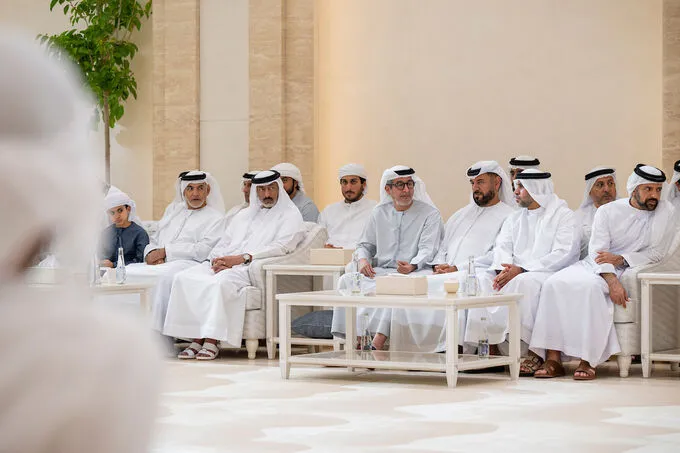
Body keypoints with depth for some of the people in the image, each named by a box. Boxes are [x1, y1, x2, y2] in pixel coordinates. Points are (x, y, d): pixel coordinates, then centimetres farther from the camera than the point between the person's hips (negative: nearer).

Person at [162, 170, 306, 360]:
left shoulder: (290, 215, 9)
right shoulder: (244, 215, 30)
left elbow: (281, 246, -8)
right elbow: (224, 243, 24)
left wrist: (242, 258, -16)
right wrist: (217, 260, -2)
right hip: (224, 265, 7)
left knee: (221, 282, -38)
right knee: (184, 278, -19)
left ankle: (212, 340, -37)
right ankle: (197, 339, -25)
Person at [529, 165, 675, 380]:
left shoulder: (666, 212, 2)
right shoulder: (608, 211, 3)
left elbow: (657, 253, -1)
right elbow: (597, 250, -6)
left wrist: (620, 259, -14)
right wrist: (612, 281, -25)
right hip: (594, 265, 3)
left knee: (591, 287, -35)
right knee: (554, 283, -25)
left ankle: (588, 360, -35)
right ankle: (553, 359, -28)